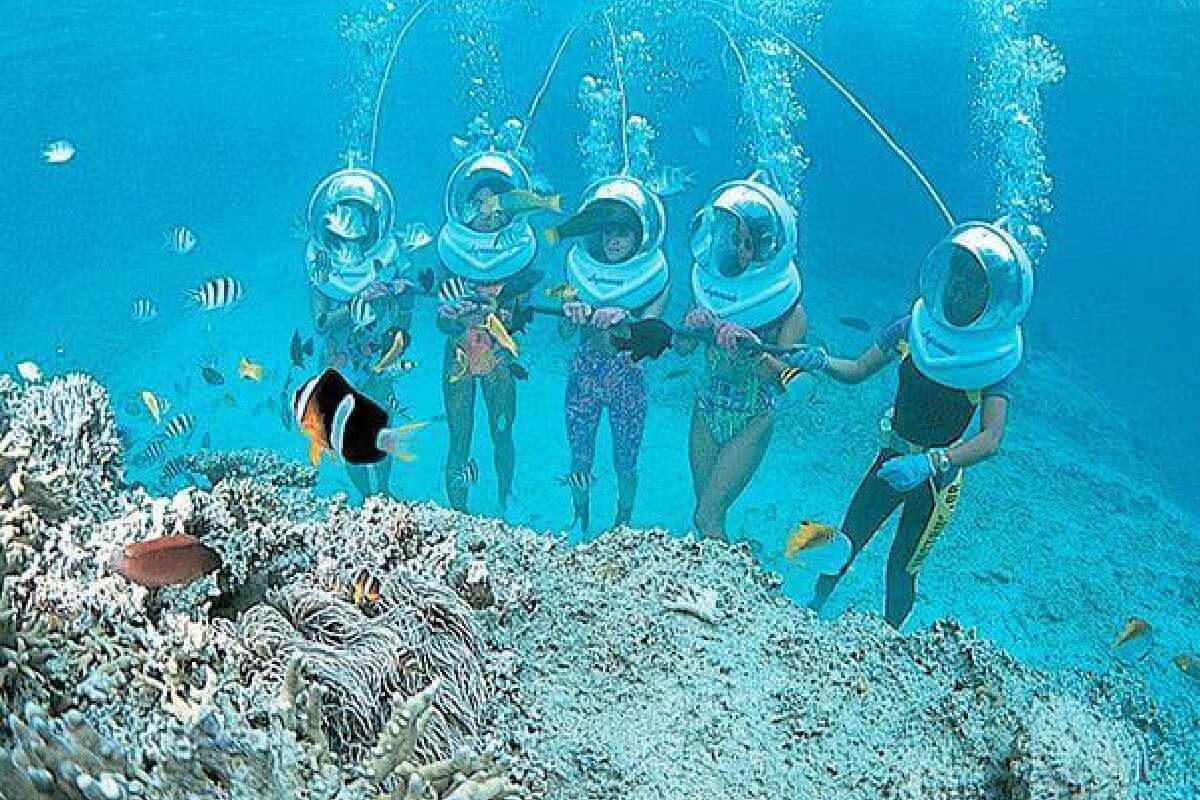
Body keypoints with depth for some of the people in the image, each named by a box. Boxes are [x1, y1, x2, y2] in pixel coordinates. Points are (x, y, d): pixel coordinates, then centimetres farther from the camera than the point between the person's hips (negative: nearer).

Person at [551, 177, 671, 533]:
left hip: (627, 383, -1)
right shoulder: (579, 267, -9)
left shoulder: (656, 277, -14)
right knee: (580, 462, 14)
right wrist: (571, 313, -42)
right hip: (583, 378, 1)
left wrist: (622, 320, -46)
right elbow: (565, 333, -18)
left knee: (625, 465, 13)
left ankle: (622, 528, 40)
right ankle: (580, 528, 40)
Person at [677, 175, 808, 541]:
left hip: (751, 421, -4)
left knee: (707, 517, -7)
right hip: (707, 408, 4)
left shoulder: (789, 310, -17)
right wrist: (694, 329, -30)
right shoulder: (711, 281, -6)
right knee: (706, 503, 15)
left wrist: (754, 353, -42)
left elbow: (783, 380, -24)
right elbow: (683, 347, -8)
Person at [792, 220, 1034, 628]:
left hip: (938, 476, -3)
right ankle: (813, 608, 42)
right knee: (844, 543, 16)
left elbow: (991, 439, -30)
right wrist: (823, 362, -27)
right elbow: (857, 370, -5)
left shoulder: (996, 357, -21)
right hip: (892, 458, 3)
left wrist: (932, 463, -47)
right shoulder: (914, 326, -13)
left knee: (901, 569, 10)